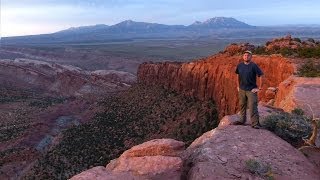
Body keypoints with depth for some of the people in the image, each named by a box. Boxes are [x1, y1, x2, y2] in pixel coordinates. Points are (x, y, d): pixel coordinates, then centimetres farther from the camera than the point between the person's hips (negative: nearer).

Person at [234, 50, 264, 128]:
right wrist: (238, 86, 14)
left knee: (252, 107, -8)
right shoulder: (240, 65, 4)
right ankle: (242, 120, 29)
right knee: (242, 105, 15)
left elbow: (261, 76, -12)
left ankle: (255, 123, -1)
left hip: (251, 90, -5)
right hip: (242, 89, 5)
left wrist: (259, 88, -12)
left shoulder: (254, 66, -11)